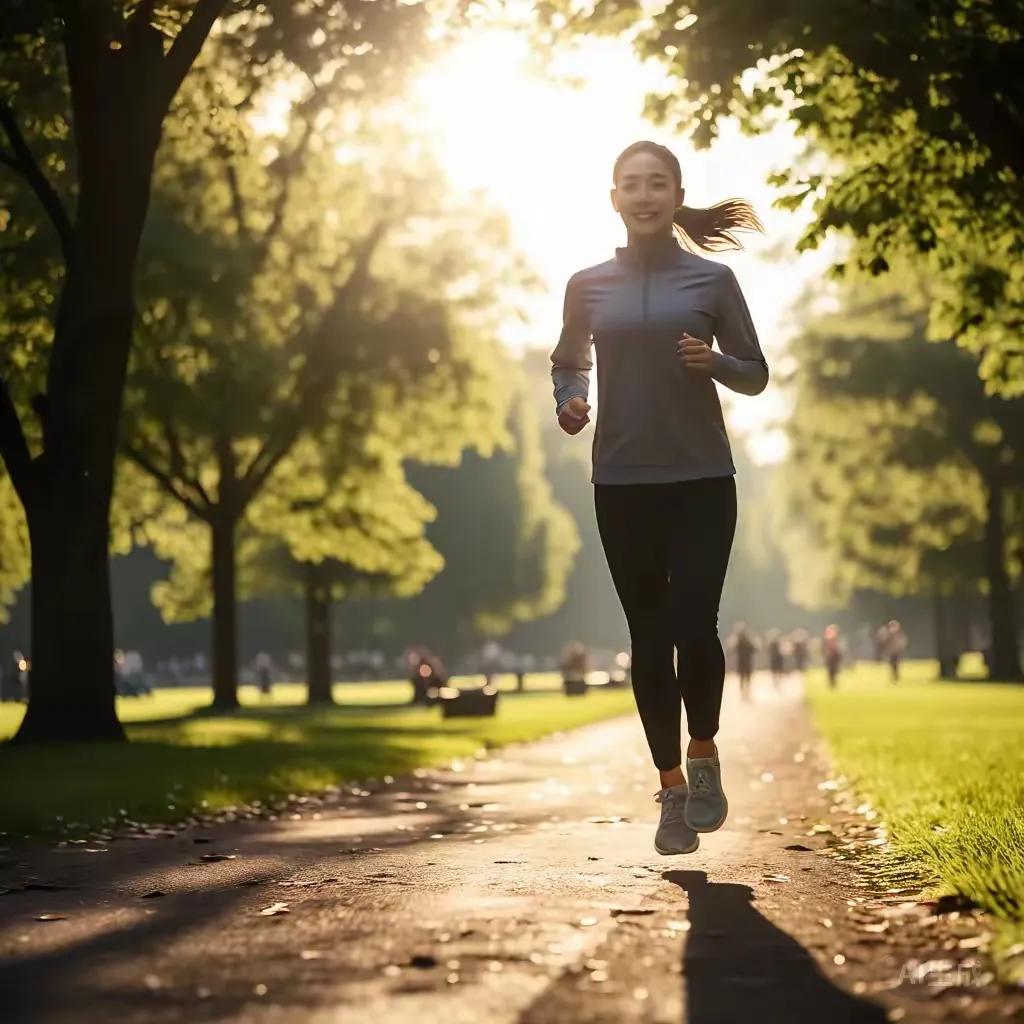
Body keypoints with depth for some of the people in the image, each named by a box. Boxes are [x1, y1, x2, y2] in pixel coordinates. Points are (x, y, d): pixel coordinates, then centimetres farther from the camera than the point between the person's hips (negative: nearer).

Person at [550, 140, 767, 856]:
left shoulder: (712, 280, 2)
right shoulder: (589, 286, 7)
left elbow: (756, 375, 7)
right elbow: (570, 362, 19)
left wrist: (713, 362, -14)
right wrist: (569, 401, -3)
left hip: (702, 480, -1)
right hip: (623, 483, 2)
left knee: (694, 627, -12)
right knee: (649, 636, 4)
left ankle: (703, 754, 15)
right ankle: (673, 790, 15)